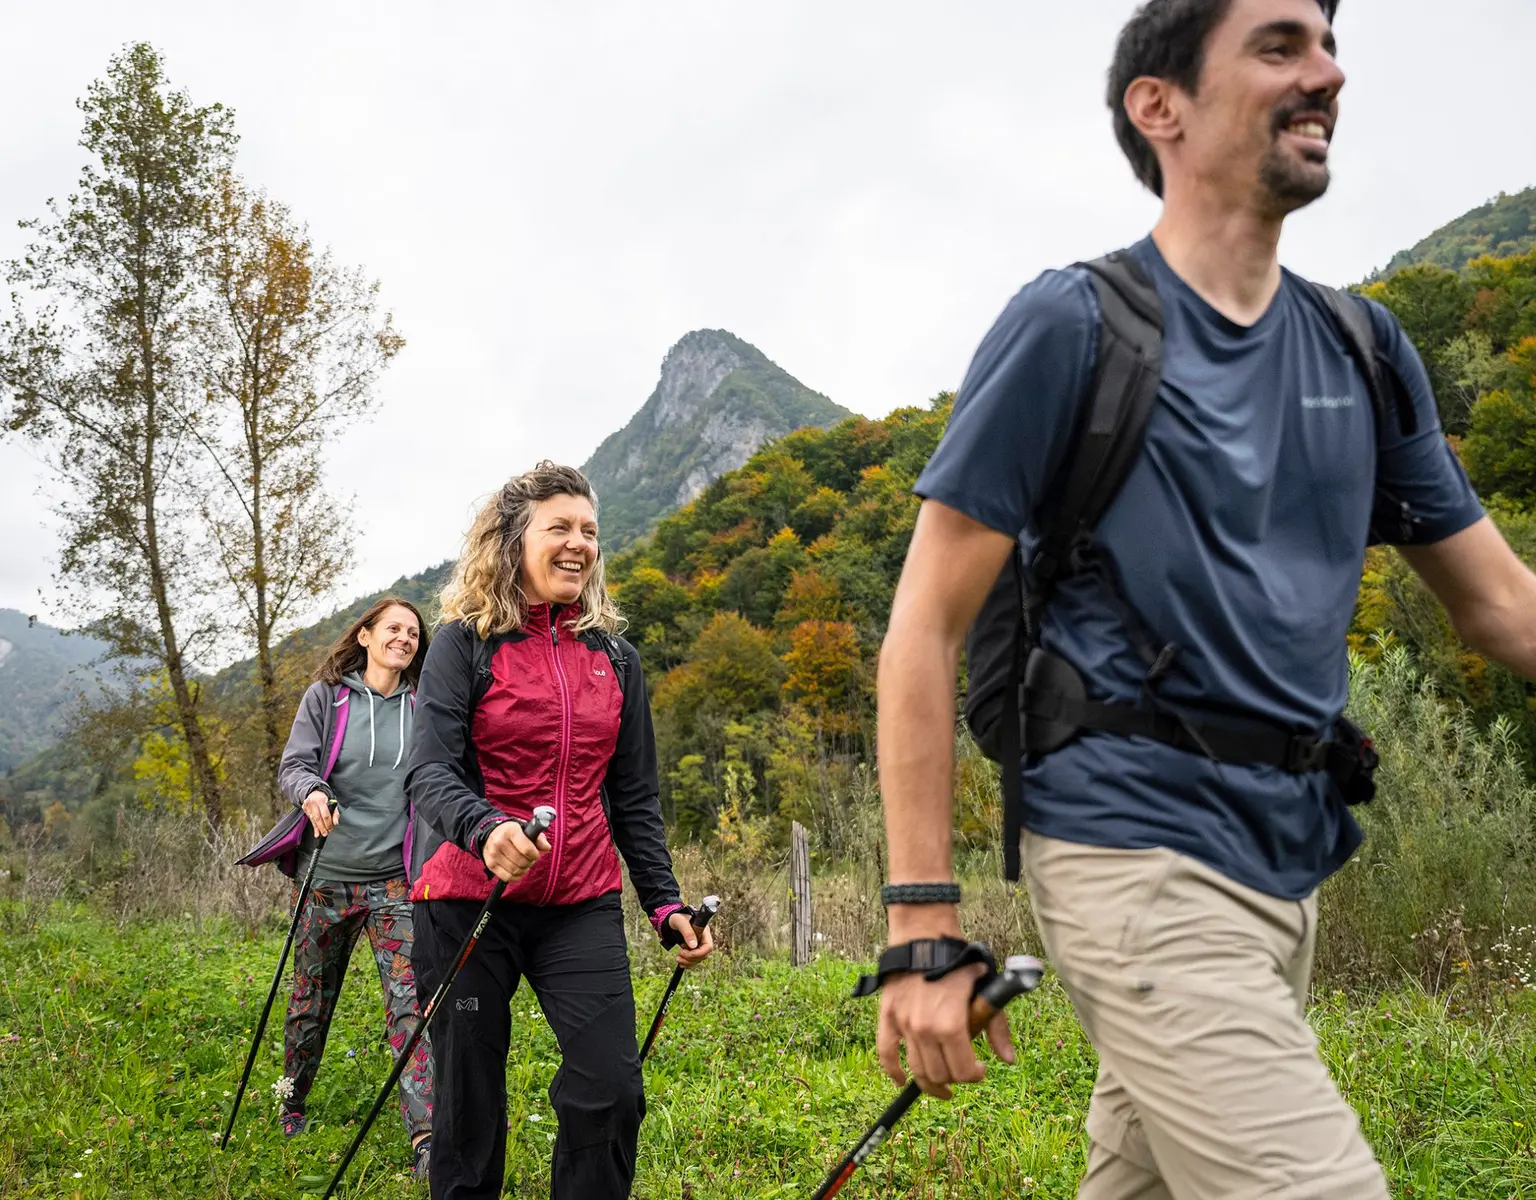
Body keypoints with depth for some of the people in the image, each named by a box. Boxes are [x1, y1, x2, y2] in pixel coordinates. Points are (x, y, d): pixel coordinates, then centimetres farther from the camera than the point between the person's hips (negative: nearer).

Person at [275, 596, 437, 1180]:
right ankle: (293, 1102, 38)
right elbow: (293, 765, -5)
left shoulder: (422, 707, 7)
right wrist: (312, 792, -27)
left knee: (410, 1001, -10)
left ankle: (425, 1136, -12)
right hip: (327, 875, 0)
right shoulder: (326, 697, 2)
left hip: (394, 879, 0)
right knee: (311, 1000, 13)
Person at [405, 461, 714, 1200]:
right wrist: (485, 830, -34)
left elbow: (635, 799, 13)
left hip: (582, 908, 3)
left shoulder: (614, 657, 10)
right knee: (469, 1099, 4)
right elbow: (430, 771, -14)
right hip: (468, 899, -3)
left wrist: (665, 903, 4)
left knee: (611, 1089, -8)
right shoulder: (465, 643, -2)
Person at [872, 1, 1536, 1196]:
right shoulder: (1075, 323, -8)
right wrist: (925, 930, -12)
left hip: (1292, 869, 7)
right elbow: (925, 631, -8)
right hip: (1145, 866, -6)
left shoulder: (1366, 348, 10)